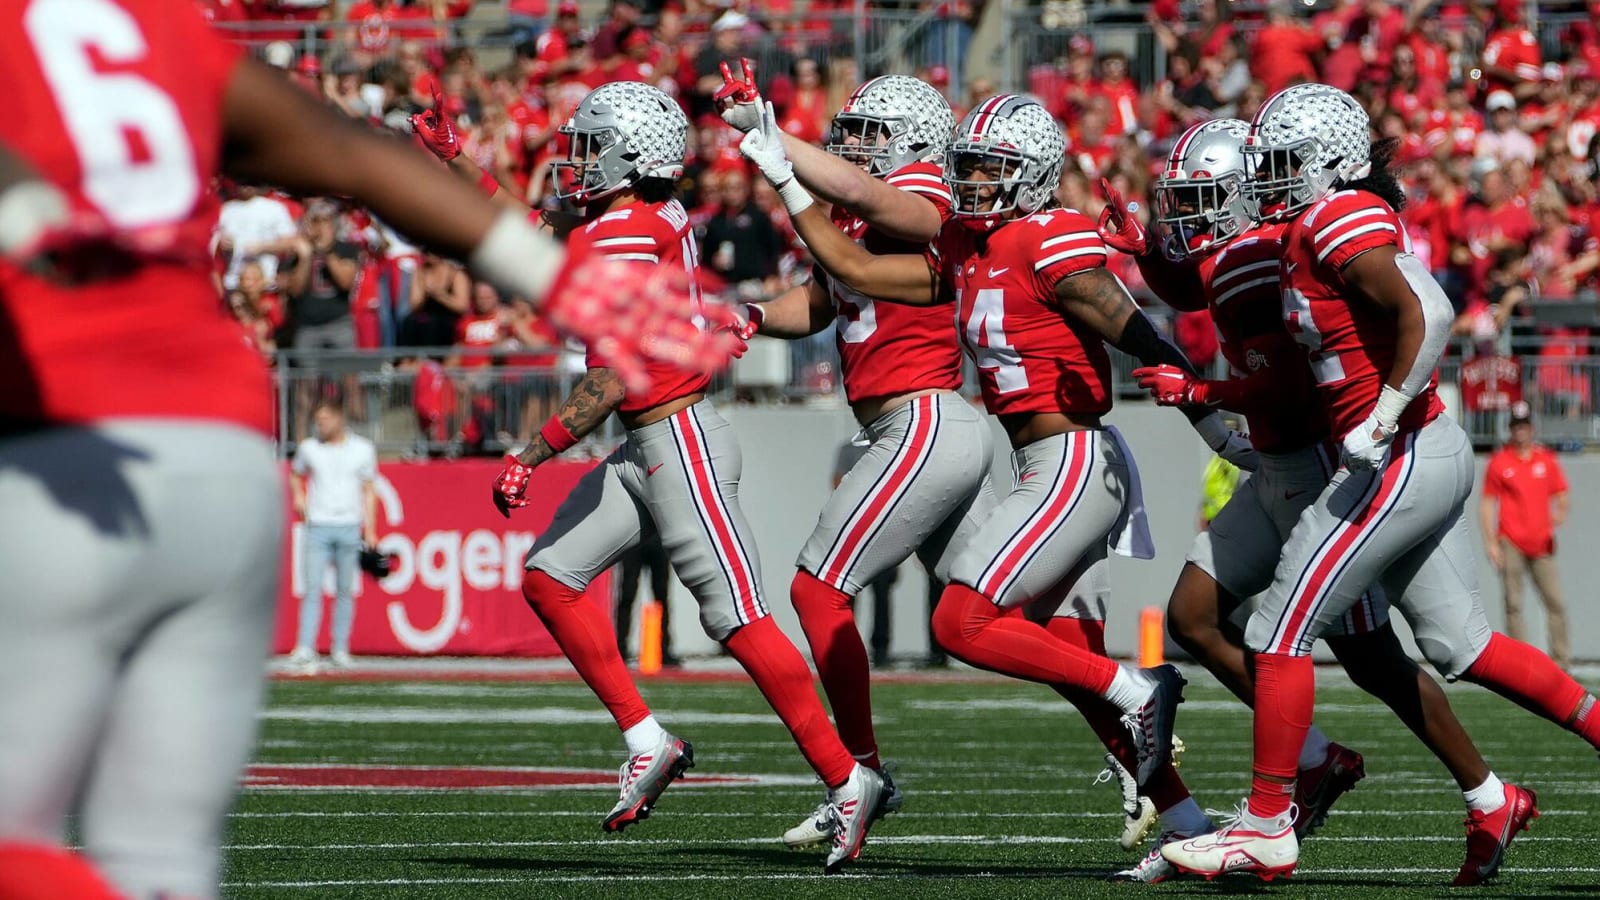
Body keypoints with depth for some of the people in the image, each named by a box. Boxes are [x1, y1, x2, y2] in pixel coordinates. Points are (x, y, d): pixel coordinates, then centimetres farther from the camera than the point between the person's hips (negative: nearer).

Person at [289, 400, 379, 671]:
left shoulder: (362, 450, 5)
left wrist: (370, 530, 4)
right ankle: (305, 649, -14)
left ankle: (340, 649, 11)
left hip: (349, 527, 0)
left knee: (345, 590, 4)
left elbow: (368, 491, 9)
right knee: (312, 587, -10)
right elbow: (296, 473, 24)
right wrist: (299, 495, 3)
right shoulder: (309, 448, 6)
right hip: (318, 526, 0)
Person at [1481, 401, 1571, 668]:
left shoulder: (1546, 459, 10)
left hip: (1541, 543, 2)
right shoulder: (1499, 462, 4)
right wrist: (1490, 542, -3)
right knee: (1513, 605, -3)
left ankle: (1562, 662, 0)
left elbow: (1561, 496, 15)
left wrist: (1561, 512, -9)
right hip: (1511, 543, -2)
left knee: (1555, 602, -4)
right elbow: (1487, 503, 4)